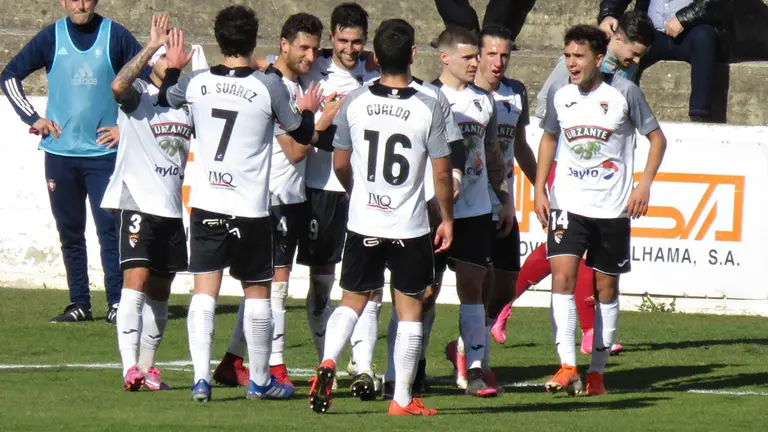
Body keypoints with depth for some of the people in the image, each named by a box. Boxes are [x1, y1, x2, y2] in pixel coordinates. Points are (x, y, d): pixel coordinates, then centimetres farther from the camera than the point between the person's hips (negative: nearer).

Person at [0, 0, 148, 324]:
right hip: (60, 151, 2)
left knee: (109, 229, -7)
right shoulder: (52, 37, 3)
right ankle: (79, 304, 12)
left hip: (104, 150, -2)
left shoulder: (115, 36, -1)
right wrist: (31, 118, 1)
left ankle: (116, 303, -4)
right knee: (70, 232, 6)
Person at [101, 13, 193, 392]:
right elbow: (118, 86, -28)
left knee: (160, 293, 11)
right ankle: (130, 368, -23)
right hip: (137, 202, -6)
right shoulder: (138, 95, -4)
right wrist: (151, 47, -28)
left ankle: (147, 367, 20)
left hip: (172, 208, 6)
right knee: (136, 281, -16)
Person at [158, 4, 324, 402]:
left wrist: (171, 67, 38)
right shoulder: (268, 86, -9)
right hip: (250, 208, -2)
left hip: (206, 205, 2)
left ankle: (201, 377, -11)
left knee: (204, 292, 0)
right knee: (257, 293, 11)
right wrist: (307, 111, 26)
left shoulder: (197, 83, -2)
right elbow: (302, 135, 5)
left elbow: (163, 99, 21)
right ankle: (259, 380, 20)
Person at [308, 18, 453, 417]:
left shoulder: (354, 103, -4)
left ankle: (328, 362, -9)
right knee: (409, 308, 9)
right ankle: (402, 398, 9)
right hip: (410, 228, -2)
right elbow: (442, 174, -7)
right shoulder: (428, 108, -11)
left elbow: (340, 164, 7)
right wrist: (447, 218, 9)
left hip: (363, 223, 2)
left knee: (352, 301, 15)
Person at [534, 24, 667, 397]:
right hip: (567, 204, 1)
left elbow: (657, 138, 2)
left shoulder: (624, 92, -7)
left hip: (612, 208, -1)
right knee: (562, 276, -16)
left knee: (606, 288, 7)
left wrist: (644, 184, -10)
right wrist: (539, 189, 10)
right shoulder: (559, 95, 1)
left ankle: (597, 371, 18)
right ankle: (567, 368, -19)